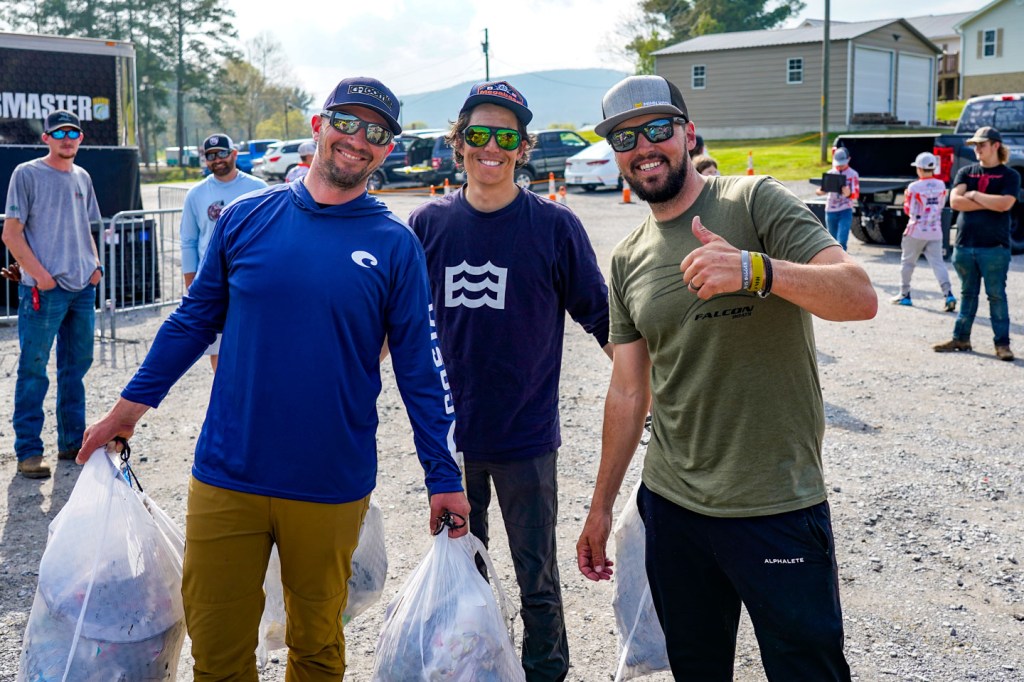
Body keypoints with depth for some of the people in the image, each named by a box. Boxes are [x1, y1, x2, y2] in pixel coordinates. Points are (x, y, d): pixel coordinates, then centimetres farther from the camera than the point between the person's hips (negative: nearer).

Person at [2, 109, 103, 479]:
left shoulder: (82, 177, 14)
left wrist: (95, 264, 7)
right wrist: (39, 274, -15)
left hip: (83, 289, 7)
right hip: (43, 290, -6)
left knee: (77, 365, 13)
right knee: (33, 371, -4)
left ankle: (72, 442, 23)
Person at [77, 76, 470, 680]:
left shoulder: (394, 244, -3)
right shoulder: (247, 217, 1)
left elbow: (421, 367, 0)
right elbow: (196, 319, 11)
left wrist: (444, 477, 0)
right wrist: (133, 403, 12)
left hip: (332, 489, -1)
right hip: (226, 479, 1)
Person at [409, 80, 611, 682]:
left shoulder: (555, 226, -8)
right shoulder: (428, 223, 0)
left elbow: (604, 321, -2)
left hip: (526, 438, -2)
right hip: (450, 436, 3)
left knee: (537, 580, 9)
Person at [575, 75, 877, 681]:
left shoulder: (754, 201, -7)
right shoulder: (628, 261, 9)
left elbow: (860, 297, -19)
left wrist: (756, 269, -35)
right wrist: (602, 506, 15)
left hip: (778, 510, -5)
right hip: (672, 506, 5)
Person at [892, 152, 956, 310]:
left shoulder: (914, 187, -14)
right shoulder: (941, 185, 1)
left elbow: (909, 211, -9)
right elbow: (941, 206, 12)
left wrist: (906, 198, 7)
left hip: (916, 231, -4)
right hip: (935, 232, 4)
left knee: (907, 262, 12)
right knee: (938, 263, 1)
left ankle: (904, 295, 19)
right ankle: (948, 294, -15)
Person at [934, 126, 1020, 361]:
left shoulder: (1009, 176, 1)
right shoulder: (966, 172, 11)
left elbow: (1004, 204, -16)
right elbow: (955, 201, -5)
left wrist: (974, 195, -7)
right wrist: (990, 203, -9)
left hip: (994, 247, -3)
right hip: (964, 244, 4)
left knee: (996, 295, -1)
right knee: (968, 293, 12)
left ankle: (1002, 343, 3)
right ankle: (960, 338, 18)